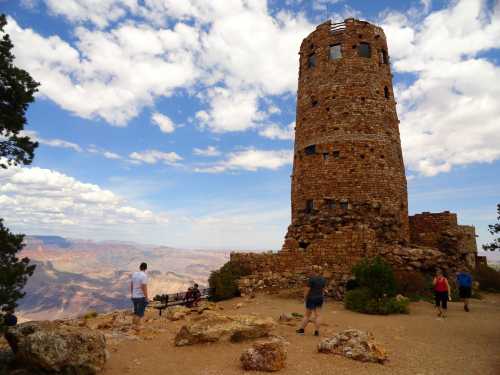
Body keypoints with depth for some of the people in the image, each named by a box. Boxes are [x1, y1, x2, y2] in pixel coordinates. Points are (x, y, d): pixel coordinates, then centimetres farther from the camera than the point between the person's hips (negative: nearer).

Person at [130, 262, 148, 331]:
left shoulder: (134, 274, 3)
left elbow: (131, 285, 10)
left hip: (134, 297, 7)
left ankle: (134, 326, 28)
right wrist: (146, 298, -15)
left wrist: (132, 295, 21)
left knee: (136, 312, 21)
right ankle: (137, 327, 7)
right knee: (140, 313, 4)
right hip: (141, 297, -7)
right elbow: (144, 288, -22)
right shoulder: (144, 276, -20)